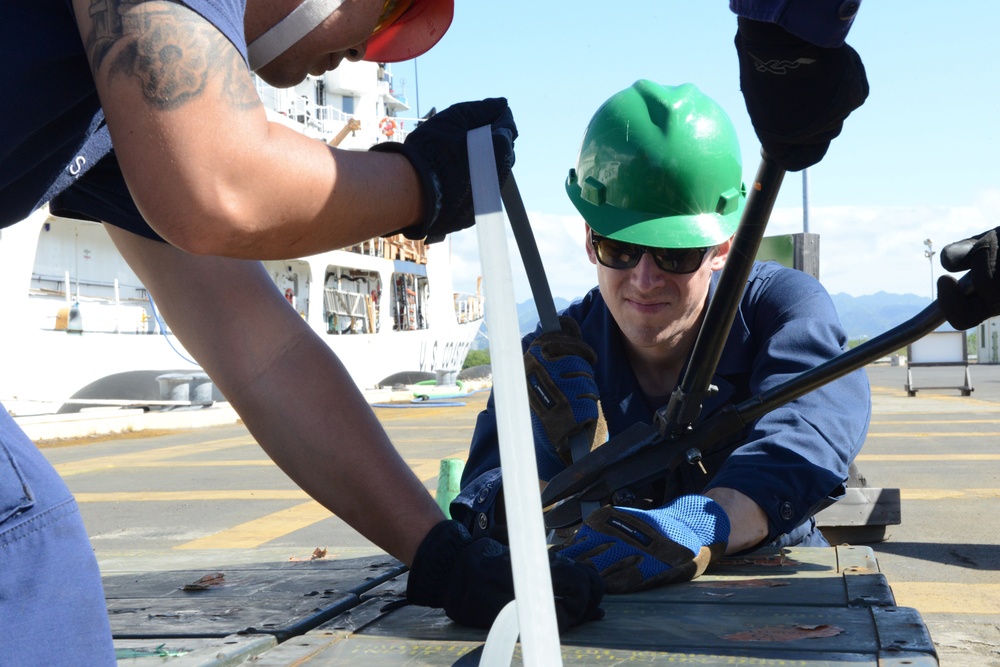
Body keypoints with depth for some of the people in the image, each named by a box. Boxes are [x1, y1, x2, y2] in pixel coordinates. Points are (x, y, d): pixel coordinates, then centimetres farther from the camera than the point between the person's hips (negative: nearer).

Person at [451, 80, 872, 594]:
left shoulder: (785, 307, -6)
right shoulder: (547, 363, -3)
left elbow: (808, 435, -26)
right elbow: (481, 512, -13)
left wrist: (700, 527, -44)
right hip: (608, 613, 1)